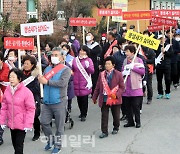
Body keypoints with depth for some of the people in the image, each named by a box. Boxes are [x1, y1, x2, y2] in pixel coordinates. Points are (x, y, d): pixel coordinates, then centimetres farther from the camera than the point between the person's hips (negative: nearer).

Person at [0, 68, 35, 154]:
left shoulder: (26, 92, -16)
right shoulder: (7, 90, -1)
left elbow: (31, 109, -13)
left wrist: (28, 124, -14)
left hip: (22, 124, -5)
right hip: (11, 123, 5)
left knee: (19, 145, -2)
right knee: (14, 143, 18)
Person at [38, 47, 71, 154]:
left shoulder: (66, 69, -6)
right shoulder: (48, 68, 13)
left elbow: (62, 83, -20)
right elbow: (42, 80, 8)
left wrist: (47, 82, -19)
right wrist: (40, 79, -15)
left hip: (59, 102, -5)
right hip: (47, 102, 5)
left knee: (59, 125, 4)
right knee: (44, 122, 5)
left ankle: (58, 145, 19)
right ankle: (51, 140, 27)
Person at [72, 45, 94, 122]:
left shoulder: (88, 60, 1)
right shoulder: (75, 59, 10)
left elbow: (92, 71, -5)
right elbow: (72, 69, 19)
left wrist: (88, 66, -21)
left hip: (85, 83, -3)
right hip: (77, 83, 3)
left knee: (84, 99, -4)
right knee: (79, 99, 8)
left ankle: (83, 115, 4)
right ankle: (82, 112, 25)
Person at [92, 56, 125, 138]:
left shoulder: (118, 74, -4)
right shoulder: (102, 74, 5)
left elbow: (122, 87, -4)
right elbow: (98, 87, 10)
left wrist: (116, 94, -18)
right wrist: (94, 97, 11)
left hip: (115, 99, -2)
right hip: (104, 99, 2)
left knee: (116, 115, 13)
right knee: (104, 116, 0)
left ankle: (116, 128, 36)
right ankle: (104, 132, 8)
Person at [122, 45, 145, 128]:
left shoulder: (138, 60, -2)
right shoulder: (125, 61, 12)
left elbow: (143, 71, -10)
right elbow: (122, 71, 19)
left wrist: (133, 67, -16)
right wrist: (123, 73, -4)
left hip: (136, 87, -5)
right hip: (126, 87, 5)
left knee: (136, 105, -2)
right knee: (127, 105, 8)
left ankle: (138, 121, 10)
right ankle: (130, 121, 18)